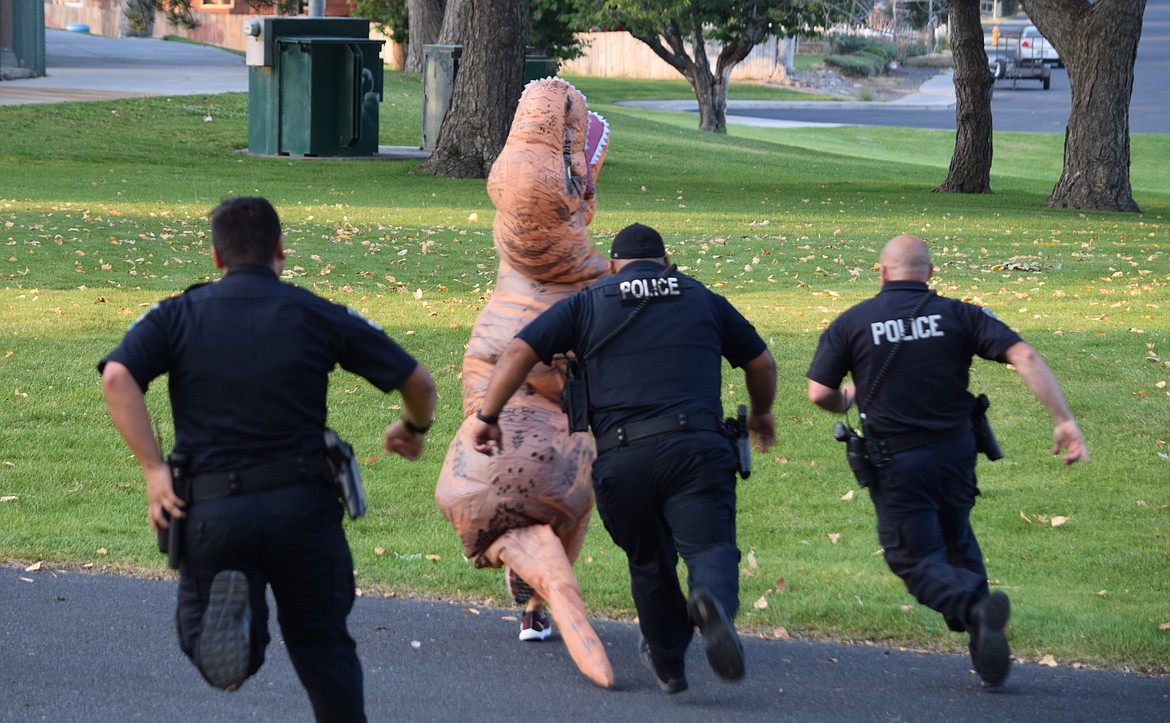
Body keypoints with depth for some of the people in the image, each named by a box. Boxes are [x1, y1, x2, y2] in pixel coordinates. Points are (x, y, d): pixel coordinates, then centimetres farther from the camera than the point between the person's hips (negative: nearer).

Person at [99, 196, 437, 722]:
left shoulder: (176, 316, 6)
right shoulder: (320, 317, 5)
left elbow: (117, 377, -13)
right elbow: (417, 381, 7)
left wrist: (153, 470, -10)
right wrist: (414, 429, 29)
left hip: (209, 511, 0)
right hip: (300, 502, 0)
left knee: (205, 644, 15)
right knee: (322, 644, 17)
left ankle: (226, 611, -19)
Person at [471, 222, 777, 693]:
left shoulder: (587, 303, 16)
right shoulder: (702, 299, 21)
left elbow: (519, 352, 7)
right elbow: (761, 362, 30)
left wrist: (487, 416, 15)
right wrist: (760, 413, 49)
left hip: (621, 459, 1)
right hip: (695, 450, -1)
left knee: (649, 565, 18)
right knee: (710, 548, -9)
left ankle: (668, 665, 33)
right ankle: (714, 602, -44)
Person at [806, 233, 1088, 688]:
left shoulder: (852, 323, -3)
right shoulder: (959, 315, 0)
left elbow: (819, 394, -5)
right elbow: (1023, 356, -10)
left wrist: (848, 401, 19)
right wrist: (1064, 421, -10)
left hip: (895, 462, -3)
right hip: (955, 453, 3)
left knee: (916, 561, 6)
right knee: (957, 544, 24)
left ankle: (974, 605, -25)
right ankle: (987, 649, 15)